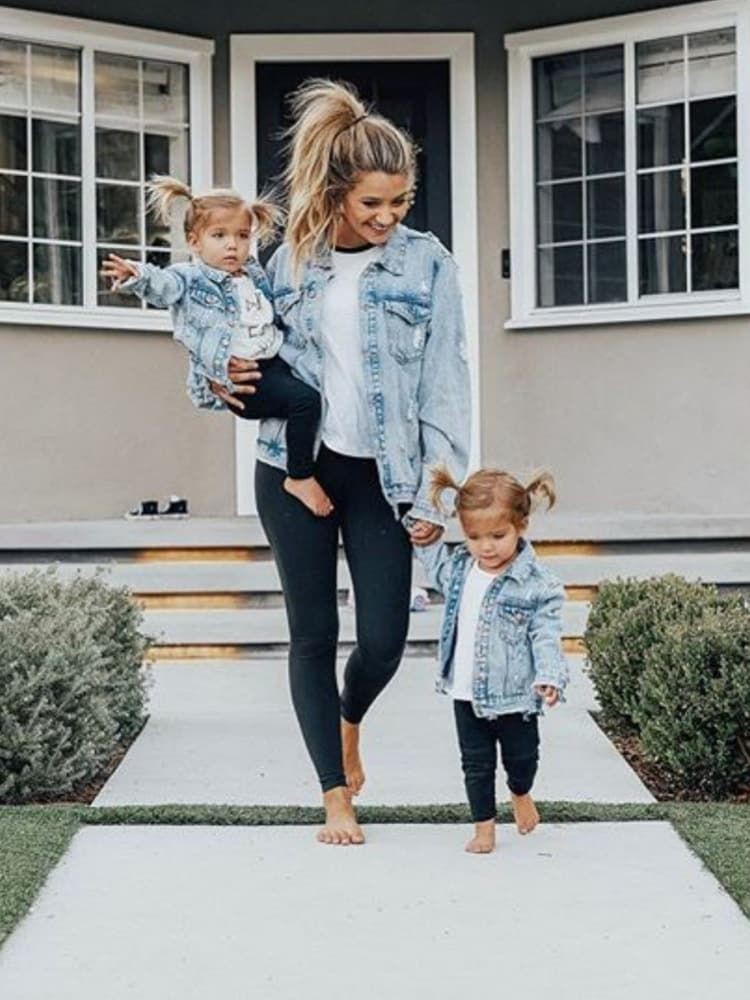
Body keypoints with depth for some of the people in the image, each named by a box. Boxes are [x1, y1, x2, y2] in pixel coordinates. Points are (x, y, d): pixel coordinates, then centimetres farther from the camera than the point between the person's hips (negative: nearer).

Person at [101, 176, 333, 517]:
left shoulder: (254, 274, 19)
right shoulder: (191, 279, -4)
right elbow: (164, 284, -27)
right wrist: (138, 277, -47)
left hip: (272, 363, 8)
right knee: (305, 400, -23)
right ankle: (300, 478, -12)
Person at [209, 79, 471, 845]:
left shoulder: (427, 264, -5)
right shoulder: (291, 261, 2)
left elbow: (444, 384, -5)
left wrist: (438, 493, -10)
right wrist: (234, 382, -8)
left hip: (380, 475, -1)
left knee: (384, 638, -1)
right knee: (313, 632, 3)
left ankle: (350, 718, 35)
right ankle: (335, 795, 15)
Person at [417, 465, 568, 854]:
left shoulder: (537, 584, -16)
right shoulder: (457, 568, 2)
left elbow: (546, 638, -16)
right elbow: (428, 550, 23)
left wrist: (550, 677, -30)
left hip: (514, 694, -4)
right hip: (466, 694, 4)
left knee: (521, 757, 16)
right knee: (476, 764, 11)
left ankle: (520, 794, 47)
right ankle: (484, 827, 24)